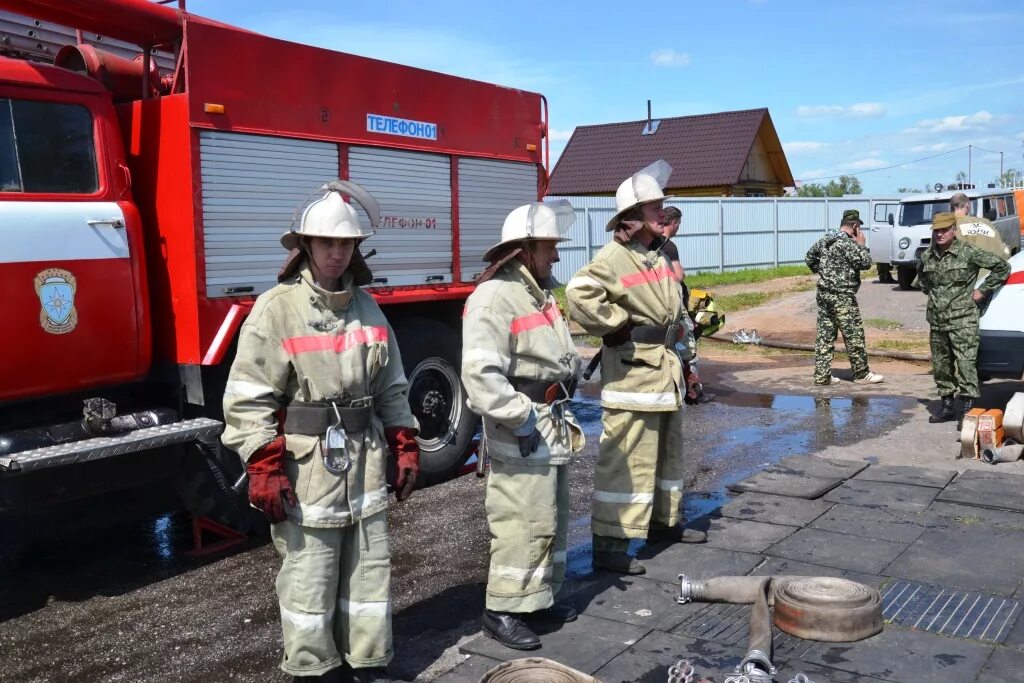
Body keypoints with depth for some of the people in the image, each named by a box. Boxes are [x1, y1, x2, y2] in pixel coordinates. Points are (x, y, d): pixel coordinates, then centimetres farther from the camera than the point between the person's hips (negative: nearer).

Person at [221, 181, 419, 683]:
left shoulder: (366, 307, 10)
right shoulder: (276, 308, -8)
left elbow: (390, 388, 17)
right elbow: (247, 397, -11)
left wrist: (405, 447, 10)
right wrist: (264, 469, -16)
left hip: (365, 457, 6)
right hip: (306, 463, -5)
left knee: (369, 570, 13)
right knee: (309, 578, 4)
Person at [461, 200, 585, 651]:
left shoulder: (538, 295, 15)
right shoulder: (494, 297, -18)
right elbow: (480, 372, -28)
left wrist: (575, 372, 10)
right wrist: (520, 419, -25)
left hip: (552, 424, 10)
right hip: (521, 430, -10)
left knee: (552, 518, 17)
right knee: (523, 521, -7)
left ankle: (540, 598, 29)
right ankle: (501, 611, 5)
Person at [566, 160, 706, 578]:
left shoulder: (658, 255, 13)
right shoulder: (614, 256, -16)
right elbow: (580, 294, -33)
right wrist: (618, 326, -22)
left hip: (665, 369, 10)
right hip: (633, 373, -10)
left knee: (667, 451, 21)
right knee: (626, 460, -7)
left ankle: (664, 521, 37)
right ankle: (608, 545, -1)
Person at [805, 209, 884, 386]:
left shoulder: (825, 240, 10)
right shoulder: (848, 243, -16)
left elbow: (809, 257, 22)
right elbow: (865, 263, -14)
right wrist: (861, 244, -3)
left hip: (823, 294, 8)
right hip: (842, 297, -8)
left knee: (825, 335, 8)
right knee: (854, 335, 4)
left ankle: (822, 375, 9)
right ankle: (861, 373, 13)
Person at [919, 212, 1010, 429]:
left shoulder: (968, 253, -7)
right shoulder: (927, 256, 9)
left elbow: (1002, 267, -4)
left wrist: (983, 290, -4)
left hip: (963, 320, -6)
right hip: (937, 321, 6)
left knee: (966, 363, -10)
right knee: (940, 365, 11)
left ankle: (967, 410, -7)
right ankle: (947, 405, 23)